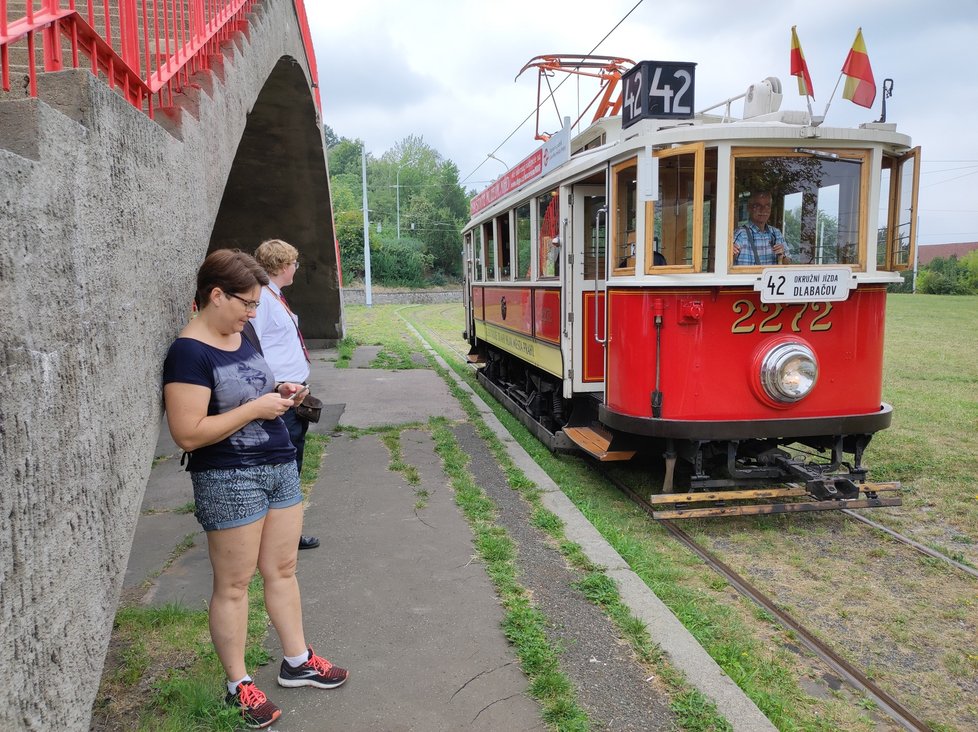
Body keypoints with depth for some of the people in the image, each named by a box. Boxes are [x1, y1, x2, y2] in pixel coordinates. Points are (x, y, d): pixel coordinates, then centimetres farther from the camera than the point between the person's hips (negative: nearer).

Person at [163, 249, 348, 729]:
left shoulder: (240, 337, 8)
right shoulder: (189, 353, -18)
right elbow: (188, 434, -22)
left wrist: (277, 393, 3)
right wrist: (256, 408, -20)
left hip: (280, 467, 8)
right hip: (230, 480, -8)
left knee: (282, 570, 16)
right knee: (234, 585, 6)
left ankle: (297, 661, 31)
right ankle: (238, 685, 23)